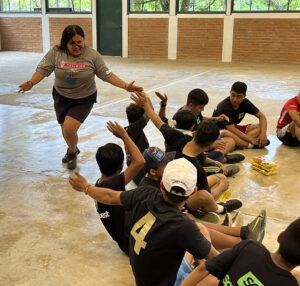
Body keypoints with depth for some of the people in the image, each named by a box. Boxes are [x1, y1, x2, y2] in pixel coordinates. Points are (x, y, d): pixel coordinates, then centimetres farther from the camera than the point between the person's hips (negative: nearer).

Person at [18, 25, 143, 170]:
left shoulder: (92, 55, -14)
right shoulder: (55, 53, -12)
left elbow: (107, 75, -11)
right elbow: (42, 70, -10)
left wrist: (126, 86, -20)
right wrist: (31, 83, -27)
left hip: (84, 99, -3)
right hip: (61, 97, 3)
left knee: (69, 129, -17)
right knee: (65, 129, 18)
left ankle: (72, 153, 17)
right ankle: (72, 150, 51)